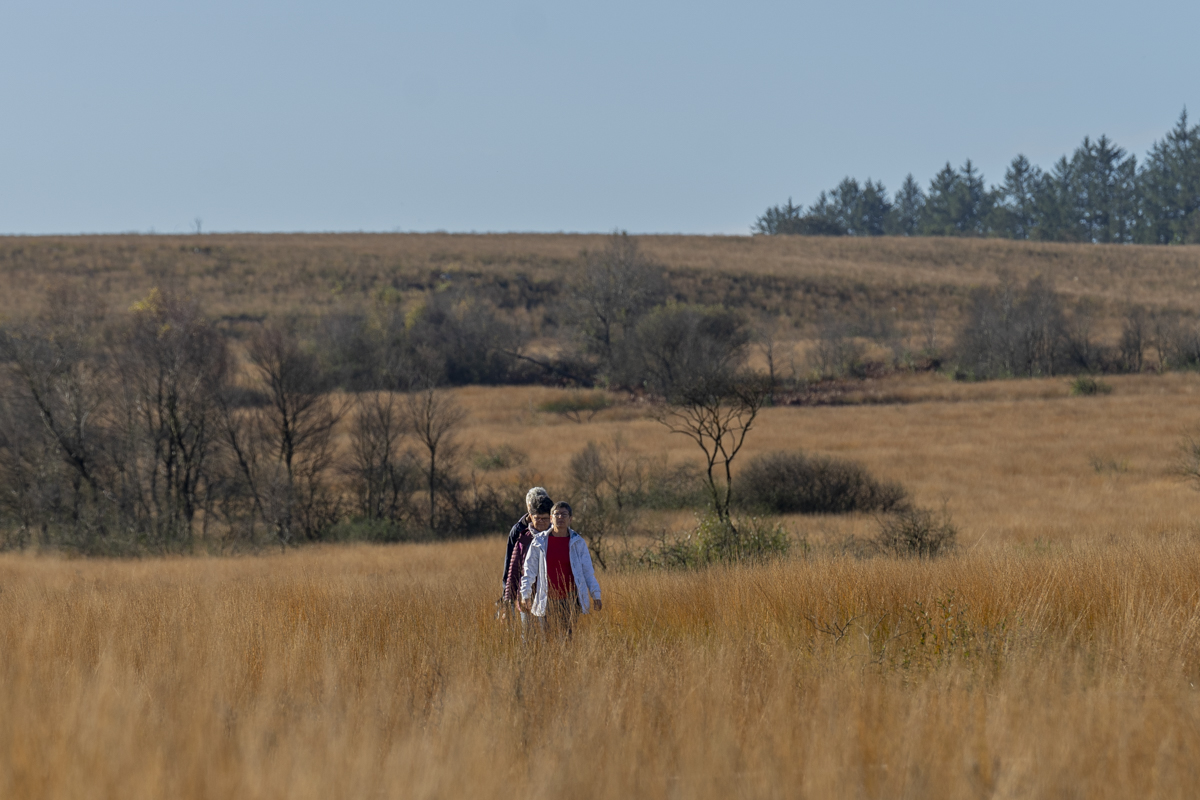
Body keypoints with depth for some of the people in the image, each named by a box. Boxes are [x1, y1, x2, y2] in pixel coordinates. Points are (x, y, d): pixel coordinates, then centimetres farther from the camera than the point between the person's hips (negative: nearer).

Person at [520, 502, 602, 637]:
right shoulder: (539, 542, 4)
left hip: (571, 599, -1)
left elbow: (588, 571, 8)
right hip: (548, 600, 1)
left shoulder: (578, 543, 5)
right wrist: (525, 595, 4)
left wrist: (596, 596, 4)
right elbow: (530, 570, 8)